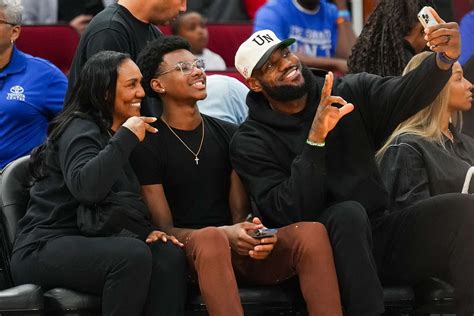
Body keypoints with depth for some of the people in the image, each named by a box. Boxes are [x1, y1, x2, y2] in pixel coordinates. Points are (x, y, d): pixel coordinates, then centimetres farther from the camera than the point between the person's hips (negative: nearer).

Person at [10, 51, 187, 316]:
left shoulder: (115, 134, 19)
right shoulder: (80, 130, -9)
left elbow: (127, 203, 22)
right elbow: (85, 188, -30)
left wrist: (147, 230, 1)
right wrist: (126, 138, -23)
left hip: (89, 243, 8)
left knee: (169, 254, -19)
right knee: (133, 255, -33)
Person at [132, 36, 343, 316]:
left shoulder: (228, 134, 16)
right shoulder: (148, 146, 2)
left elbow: (240, 213, 12)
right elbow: (164, 228, -3)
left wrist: (253, 234, -13)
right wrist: (226, 234, -20)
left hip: (242, 251, 4)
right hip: (189, 251, -4)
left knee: (312, 230, -25)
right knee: (211, 238, -41)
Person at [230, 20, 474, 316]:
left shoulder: (349, 93, 8)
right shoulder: (250, 144, -1)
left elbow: (403, 94, -12)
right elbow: (289, 213, -14)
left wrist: (444, 59, -33)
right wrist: (315, 139, -23)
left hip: (379, 232, 4)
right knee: (348, 213, -37)